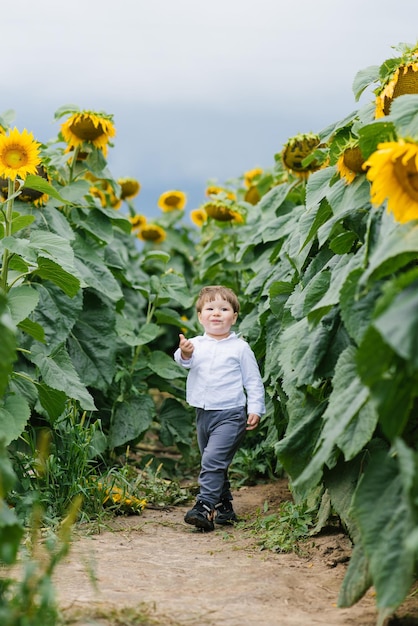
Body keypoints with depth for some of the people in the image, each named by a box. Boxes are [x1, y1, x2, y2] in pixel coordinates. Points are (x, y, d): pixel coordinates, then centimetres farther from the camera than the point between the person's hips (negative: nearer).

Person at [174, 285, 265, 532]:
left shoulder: (240, 347, -1)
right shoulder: (196, 344, 4)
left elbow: (254, 381, 3)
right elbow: (186, 360, -17)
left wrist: (255, 409, -6)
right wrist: (184, 354, -40)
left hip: (230, 414, -5)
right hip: (204, 414, 5)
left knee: (213, 460, -18)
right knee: (215, 465, 15)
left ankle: (205, 507, -20)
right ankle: (225, 508, 27)